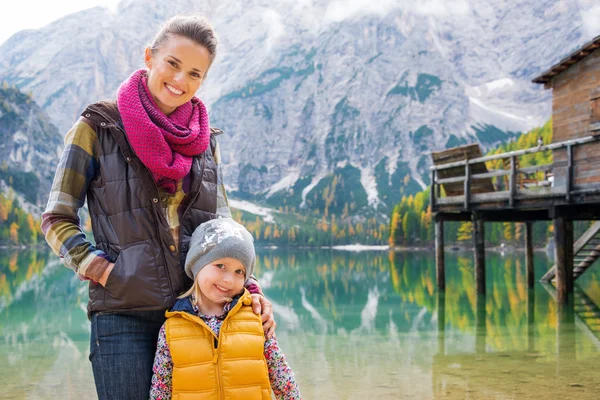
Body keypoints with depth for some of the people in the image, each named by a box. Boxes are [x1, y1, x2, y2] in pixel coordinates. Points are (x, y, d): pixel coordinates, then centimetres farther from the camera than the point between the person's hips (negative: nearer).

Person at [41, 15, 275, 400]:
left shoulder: (205, 140, 12)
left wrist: (247, 285, 0)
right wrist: (102, 271, -11)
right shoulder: (99, 128, 1)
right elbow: (57, 219, 2)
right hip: (125, 315, -3)